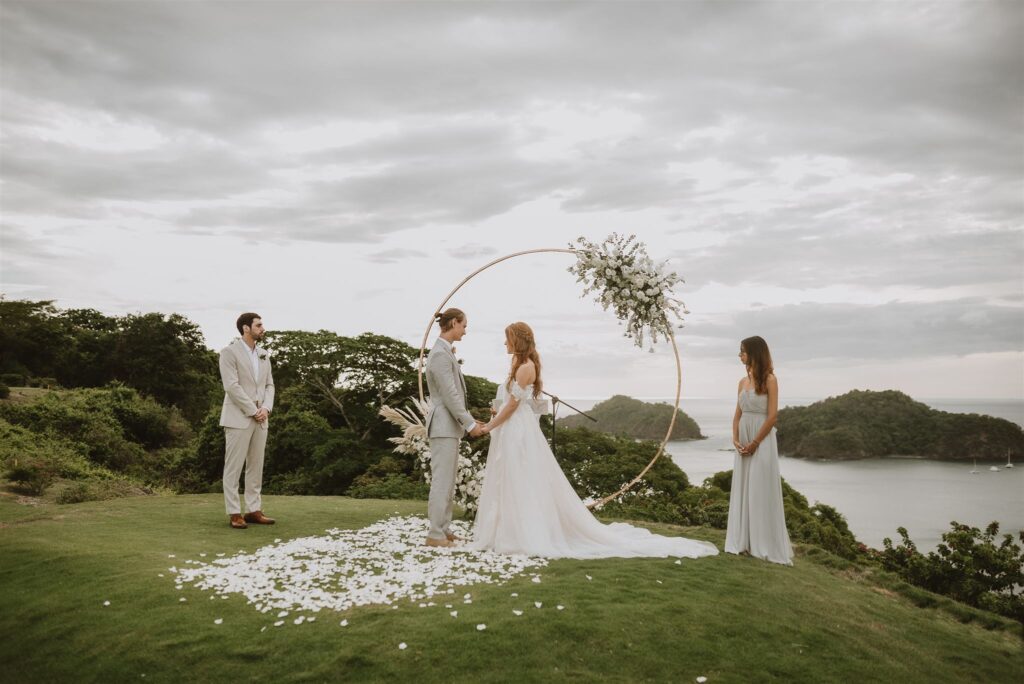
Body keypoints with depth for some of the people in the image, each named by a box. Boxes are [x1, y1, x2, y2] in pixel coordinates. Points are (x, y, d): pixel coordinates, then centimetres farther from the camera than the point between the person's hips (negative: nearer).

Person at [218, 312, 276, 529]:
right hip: (238, 418, -7)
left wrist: (266, 408, -4)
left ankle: (253, 510, 14)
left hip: (261, 419, 7)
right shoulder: (229, 352, -7)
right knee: (234, 467, -1)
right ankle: (234, 513, 3)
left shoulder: (264, 354, 14)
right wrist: (253, 411, -14)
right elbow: (232, 386, -14)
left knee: (256, 466, 8)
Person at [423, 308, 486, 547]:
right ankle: (435, 534, 1)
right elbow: (449, 395, -19)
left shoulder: (445, 352, 14)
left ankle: (444, 530, 20)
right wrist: (470, 424, -14)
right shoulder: (440, 354, -17)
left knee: (448, 481, 13)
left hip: (450, 425, 10)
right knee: (441, 481, -5)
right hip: (444, 426, -10)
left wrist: (469, 419, 17)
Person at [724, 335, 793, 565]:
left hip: (762, 440, -7)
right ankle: (743, 541, 16)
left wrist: (755, 443, -13)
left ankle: (765, 545, 6)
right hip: (743, 441, 7)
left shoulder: (769, 380, -8)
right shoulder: (743, 381, 11)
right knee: (742, 490, 8)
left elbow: (772, 416, -12)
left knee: (760, 491, -3)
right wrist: (735, 439, -2)